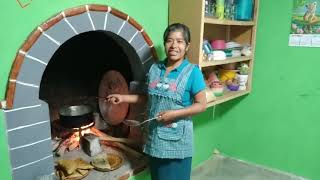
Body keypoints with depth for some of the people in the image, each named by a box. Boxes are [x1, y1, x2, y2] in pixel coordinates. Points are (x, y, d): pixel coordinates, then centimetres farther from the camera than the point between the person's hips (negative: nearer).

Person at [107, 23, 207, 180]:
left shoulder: (192, 72, -13)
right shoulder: (155, 68, 3)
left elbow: (201, 105, -12)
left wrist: (174, 114, -21)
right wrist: (123, 98, 8)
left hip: (177, 140, -5)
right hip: (155, 137, 5)